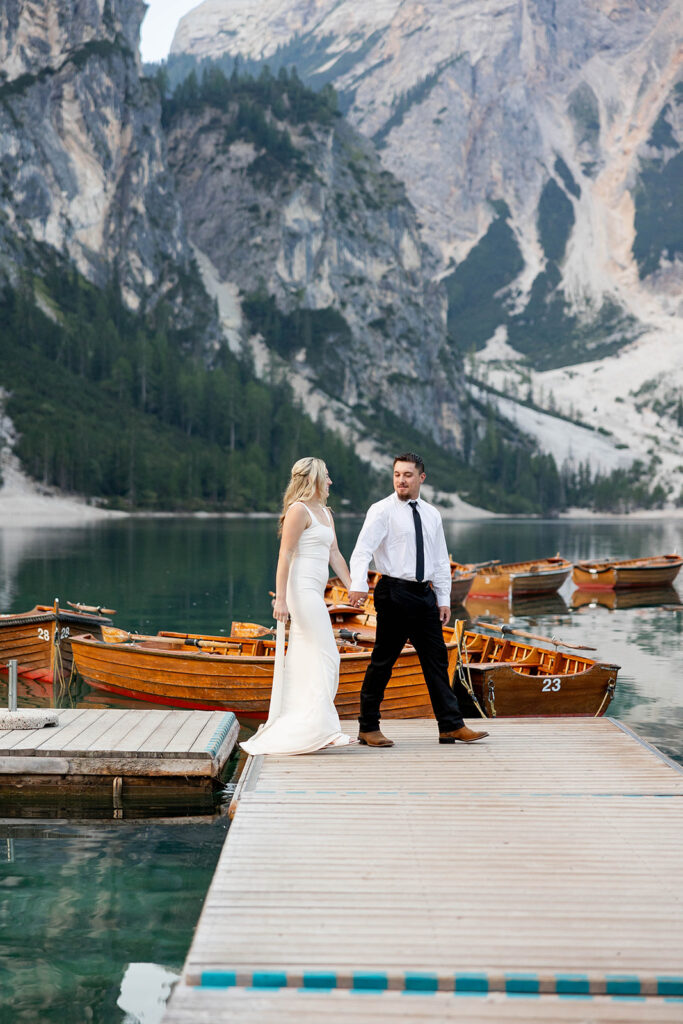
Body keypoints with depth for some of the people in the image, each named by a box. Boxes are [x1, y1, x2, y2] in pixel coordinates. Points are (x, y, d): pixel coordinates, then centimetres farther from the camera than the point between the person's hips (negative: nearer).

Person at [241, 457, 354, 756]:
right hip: (302, 589, -9)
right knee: (323, 656, -9)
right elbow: (285, 556, -14)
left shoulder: (325, 512, 19)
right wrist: (280, 598, -19)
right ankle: (319, 728, -5)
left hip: (314, 592, 9)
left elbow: (335, 555, 19)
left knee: (302, 661, 10)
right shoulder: (299, 510, -9)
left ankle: (287, 729, 16)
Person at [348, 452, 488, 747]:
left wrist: (444, 598, 12)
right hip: (394, 593, -6)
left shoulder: (431, 514, 13)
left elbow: (441, 560, 18)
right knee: (383, 661, -1)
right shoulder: (382, 510, -5)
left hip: (425, 594, 6)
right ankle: (368, 728, 9)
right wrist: (358, 585, -32)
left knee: (437, 659, 7)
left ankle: (451, 726, 12)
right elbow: (362, 550, -17)